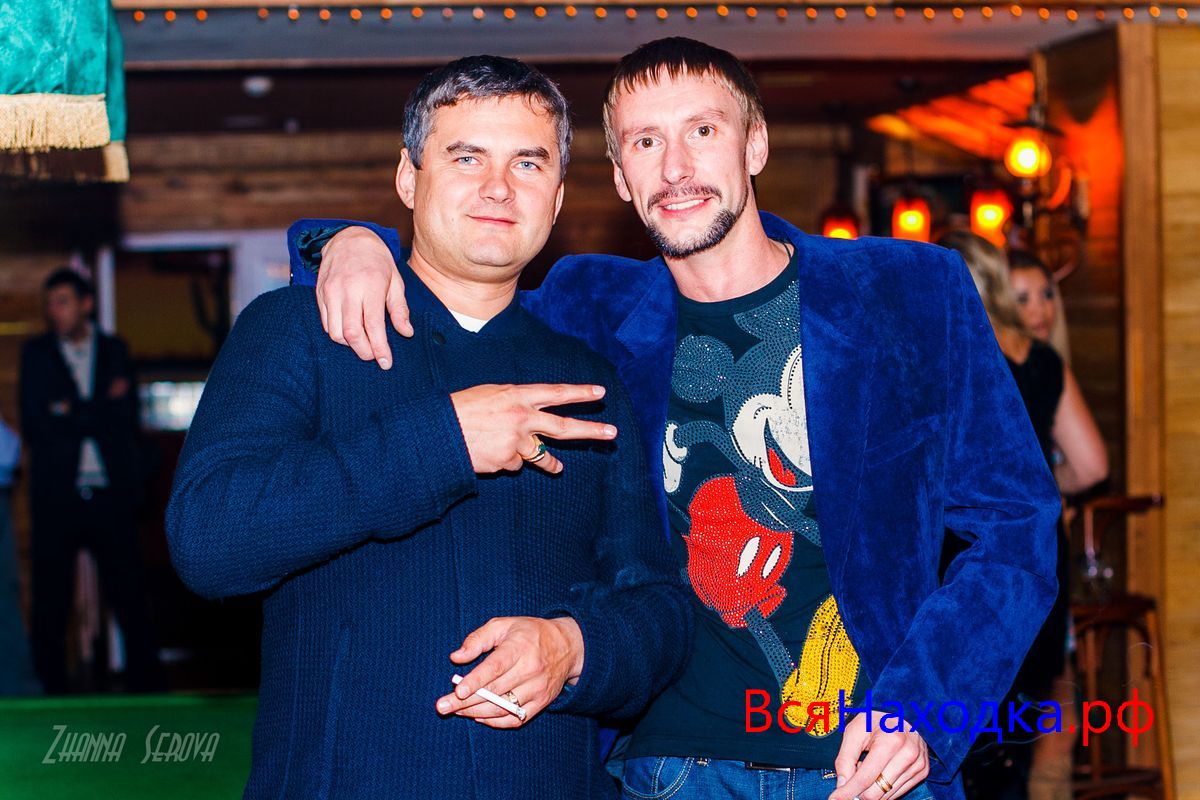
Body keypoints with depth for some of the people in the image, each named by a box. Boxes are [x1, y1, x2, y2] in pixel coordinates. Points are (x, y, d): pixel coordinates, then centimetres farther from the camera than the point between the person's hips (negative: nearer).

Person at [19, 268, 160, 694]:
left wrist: (72, 414, -8)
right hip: (56, 495, 0)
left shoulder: (115, 351, 10)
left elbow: (128, 420, 0)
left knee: (129, 597, 1)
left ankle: (147, 687, 10)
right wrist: (101, 411, -8)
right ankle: (51, 692, 9)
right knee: (50, 603, 1)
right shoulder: (36, 352, 7)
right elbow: (35, 426, -4)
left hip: (109, 493, 1)